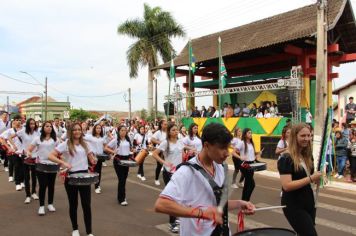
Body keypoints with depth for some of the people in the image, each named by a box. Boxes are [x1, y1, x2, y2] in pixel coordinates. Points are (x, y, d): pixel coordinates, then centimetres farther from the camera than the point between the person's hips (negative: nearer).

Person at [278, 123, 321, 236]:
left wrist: (317, 177, -6)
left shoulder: (307, 156, 7)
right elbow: (287, 186, -25)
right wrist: (311, 178, -26)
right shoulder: (286, 159, -18)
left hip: (308, 203, 8)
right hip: (294, 206, -8)